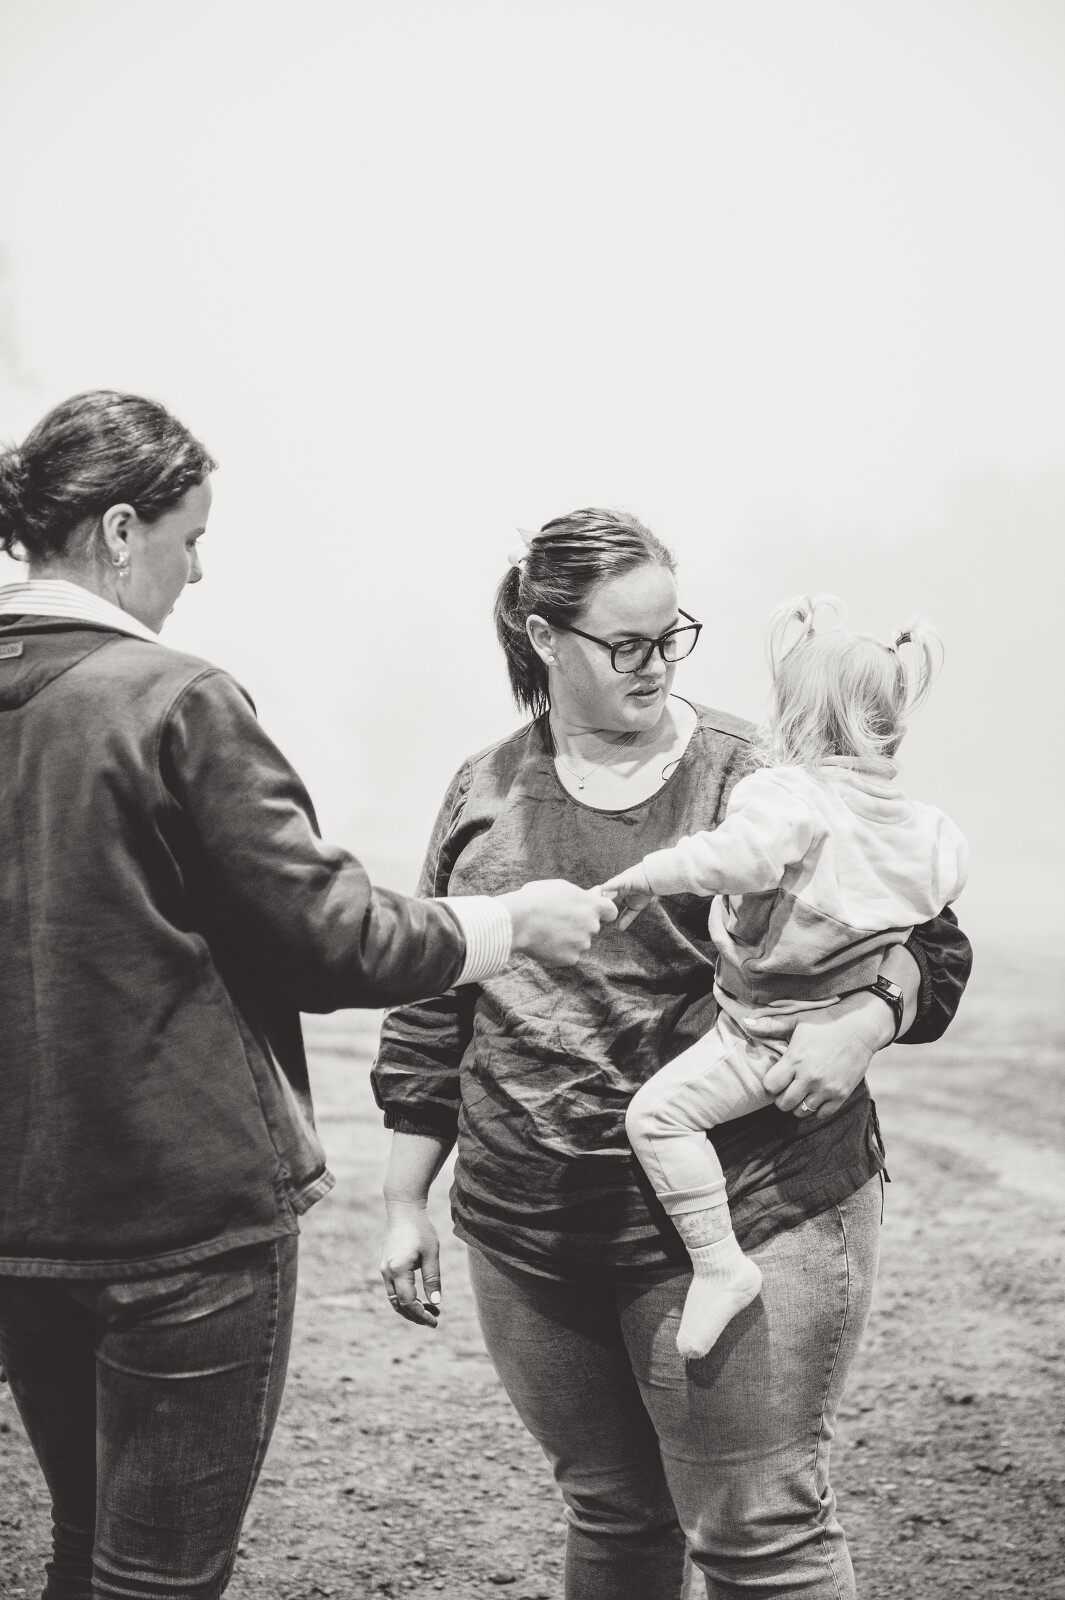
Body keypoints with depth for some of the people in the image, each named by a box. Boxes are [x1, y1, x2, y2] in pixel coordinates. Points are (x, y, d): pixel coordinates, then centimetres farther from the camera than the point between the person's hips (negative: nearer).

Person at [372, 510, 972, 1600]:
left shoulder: (754, 777, -3)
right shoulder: (483, 792, 8)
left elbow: (924, 940, 1)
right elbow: (431, 1010, 13)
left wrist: (862, 1020, -19)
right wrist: (404, 1203, 13)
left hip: (741, 1215, -3)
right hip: (527, 1231, 4)